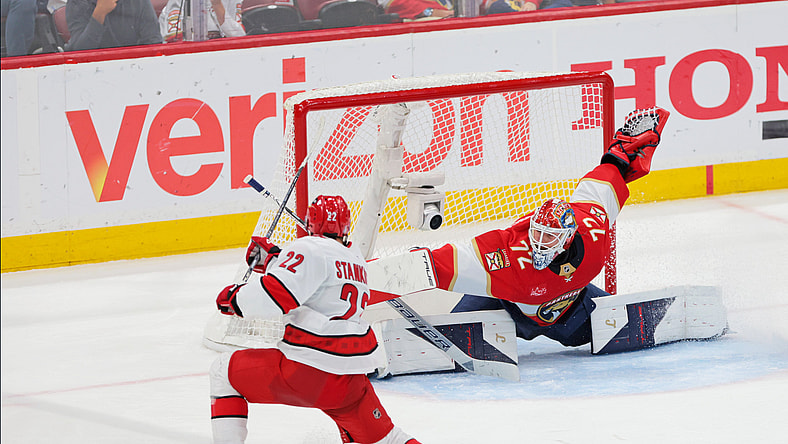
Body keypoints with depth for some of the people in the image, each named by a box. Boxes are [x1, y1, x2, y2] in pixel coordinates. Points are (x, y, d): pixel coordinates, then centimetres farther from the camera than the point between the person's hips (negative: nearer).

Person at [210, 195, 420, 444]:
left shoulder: (311, 249, -9)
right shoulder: (356, 259, 16)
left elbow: (274, 295, -20)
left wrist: (234, 298, -4)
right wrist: (272, 259, 24)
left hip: (310, 373, -7)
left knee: (224, 372, 8)